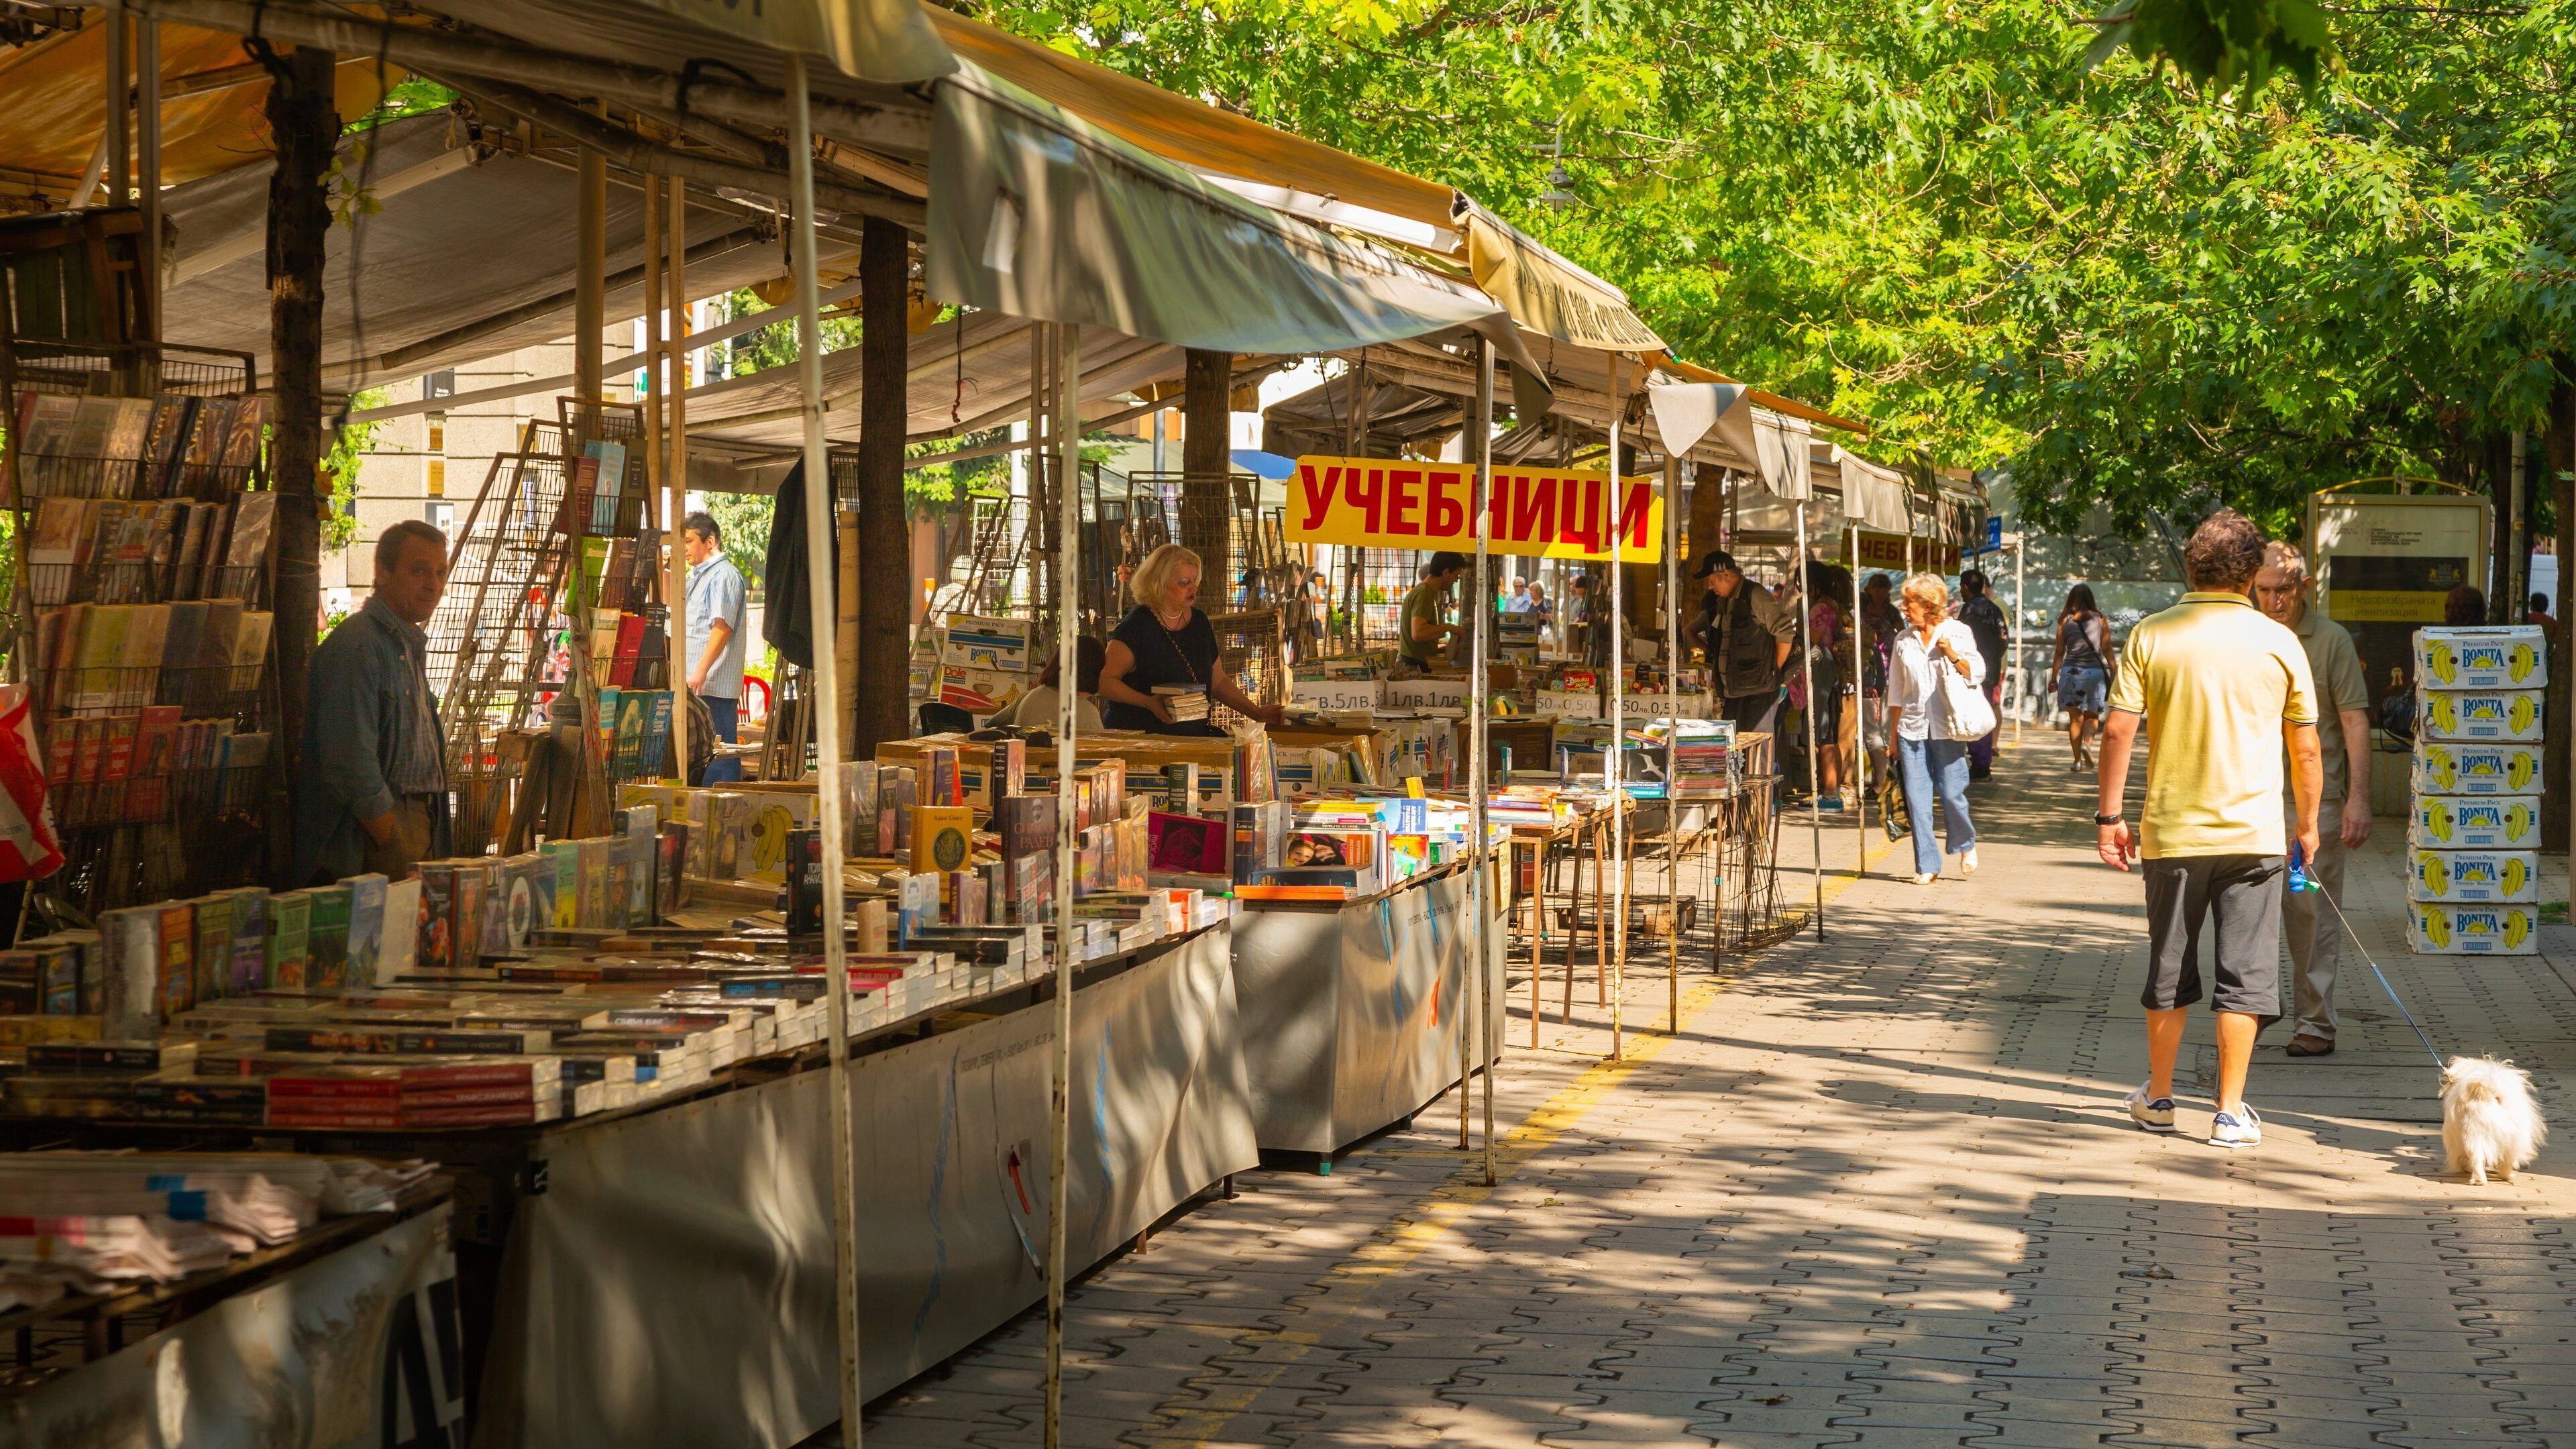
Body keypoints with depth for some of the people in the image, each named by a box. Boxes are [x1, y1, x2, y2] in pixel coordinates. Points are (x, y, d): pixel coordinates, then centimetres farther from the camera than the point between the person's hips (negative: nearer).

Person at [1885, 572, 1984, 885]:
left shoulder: (1958, 633, 2)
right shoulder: (1904, 640, 12)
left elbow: (1978, 674, 1)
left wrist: (1953, 656, -16)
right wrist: (1893, 735, 13)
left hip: (1948, 728, -3)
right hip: (1912, 727, 3)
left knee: (1951, 792, -4)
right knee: (1916, 799, -1)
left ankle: (1966, 845, 25)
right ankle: (1927, 866, 5)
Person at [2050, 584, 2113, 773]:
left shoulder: (2065, 621, 1)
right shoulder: (2100, 620, 1)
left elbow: (2059, 653, 2)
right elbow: (2107, 650, 3)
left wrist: (2054, 679, 7)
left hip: (2071, 671, 0)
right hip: (2095, 671, 0)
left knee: (2075, 718, 6)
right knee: (2092, 715, 11)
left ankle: (2078, 761, 3)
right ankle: (2087, 744, -18)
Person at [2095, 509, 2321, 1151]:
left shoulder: (2151, 636, -3)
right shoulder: (2278, 642, -2)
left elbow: (2118, 729, -6)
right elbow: (2305, 747, 3)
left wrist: (2109, 814, 2)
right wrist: (2307, 821, 16)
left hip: (2171, 833, 1)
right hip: (2254, 834, -1)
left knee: (2169, 970, 14)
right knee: (2245, 975, 4)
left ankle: (2158, 1098, 24)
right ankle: (2231, 1112, 3)